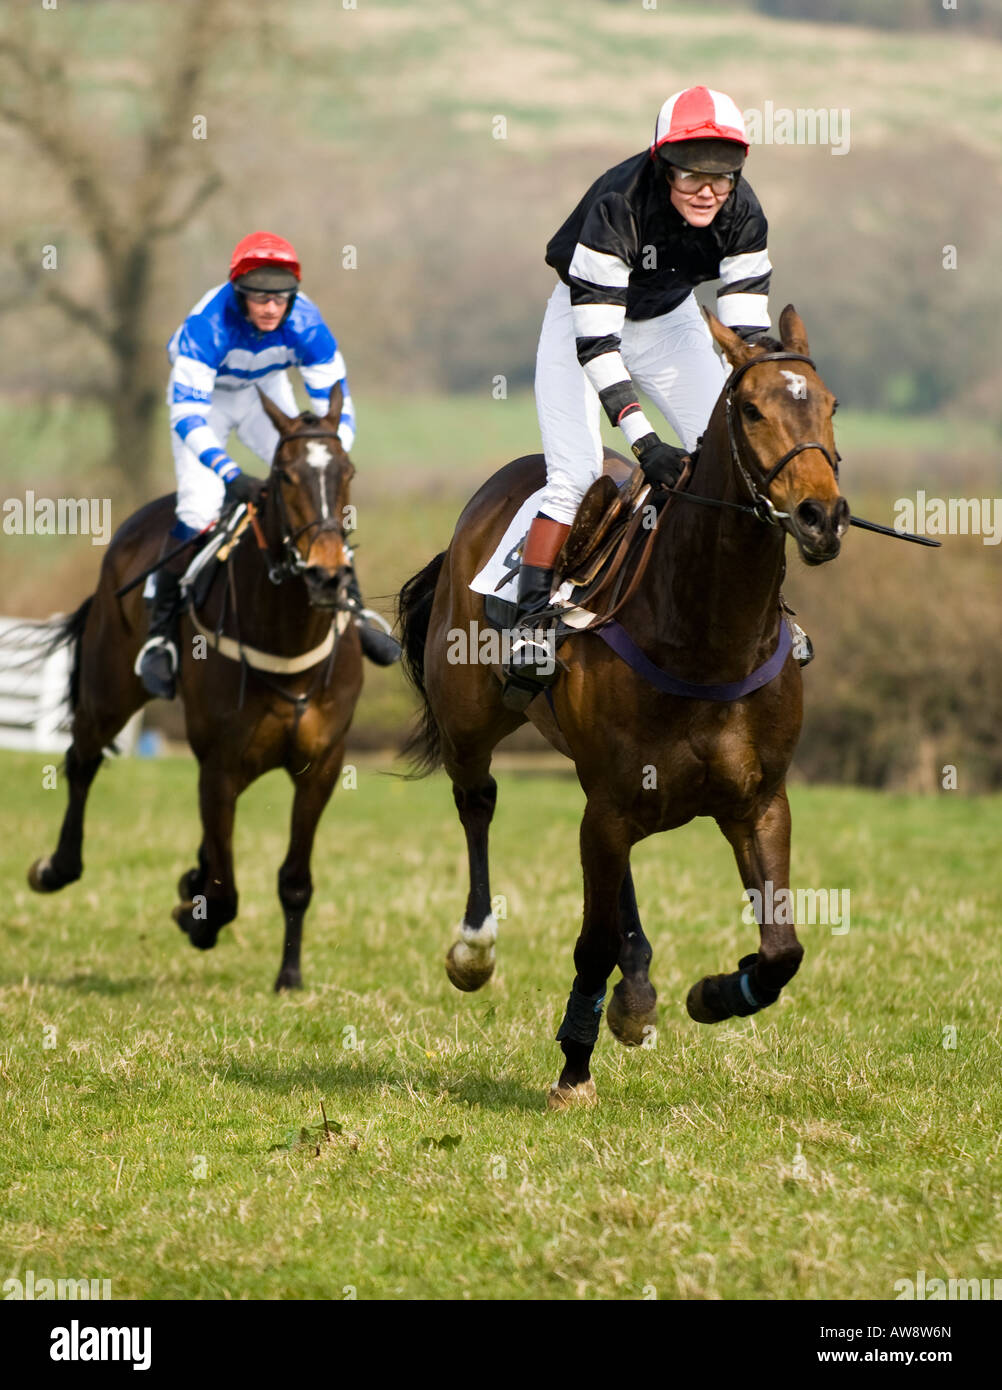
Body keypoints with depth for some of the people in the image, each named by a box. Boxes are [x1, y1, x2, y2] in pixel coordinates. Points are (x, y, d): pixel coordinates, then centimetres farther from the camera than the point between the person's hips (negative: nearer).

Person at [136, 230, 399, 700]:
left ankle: (353, 612, 7)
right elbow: (188, 412, -44)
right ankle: (160, 633, -6)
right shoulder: (207, 325, -39)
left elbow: (336, 408, -25)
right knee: (199, 510, -19)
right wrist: (230, 474, -57)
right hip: (205, 395, -3)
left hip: (266, 389, 3)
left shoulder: (305, 324, -30)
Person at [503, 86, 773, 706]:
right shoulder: (617, 206, -37)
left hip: (670, 320, 4)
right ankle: (530, 619, -12)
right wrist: (644, 440, -44)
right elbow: (595, 339, -37)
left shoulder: (741, 214, -23)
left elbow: (748, 329, -19)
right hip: (584, 318, -4)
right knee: (576, 475, -19)